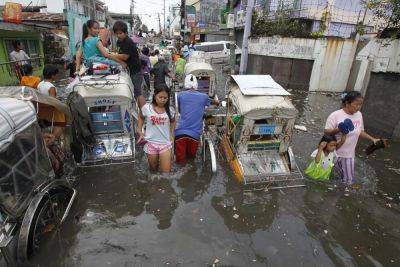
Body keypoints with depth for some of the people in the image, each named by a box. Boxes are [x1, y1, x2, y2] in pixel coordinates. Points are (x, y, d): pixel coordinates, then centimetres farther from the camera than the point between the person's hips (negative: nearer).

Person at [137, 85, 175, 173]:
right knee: (153, 169, 18)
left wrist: (171, 134, 7)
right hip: (151, 143, 0)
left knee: (166, 171, 1)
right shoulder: (146, 107, -9)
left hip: (165, 143, 0)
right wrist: (139, 131, 4)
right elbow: (141, 118, 11)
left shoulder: (170, 110, -5)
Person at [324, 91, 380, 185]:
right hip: (333, 152, -4)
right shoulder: (335, 115, -17)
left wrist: (372, 139, 4)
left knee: (348, 180, 8)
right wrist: (338, 130, -33)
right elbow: (326, 132, -16)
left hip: (348, 154, 5)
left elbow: (360, 132, 14)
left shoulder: (359, 115, 1)